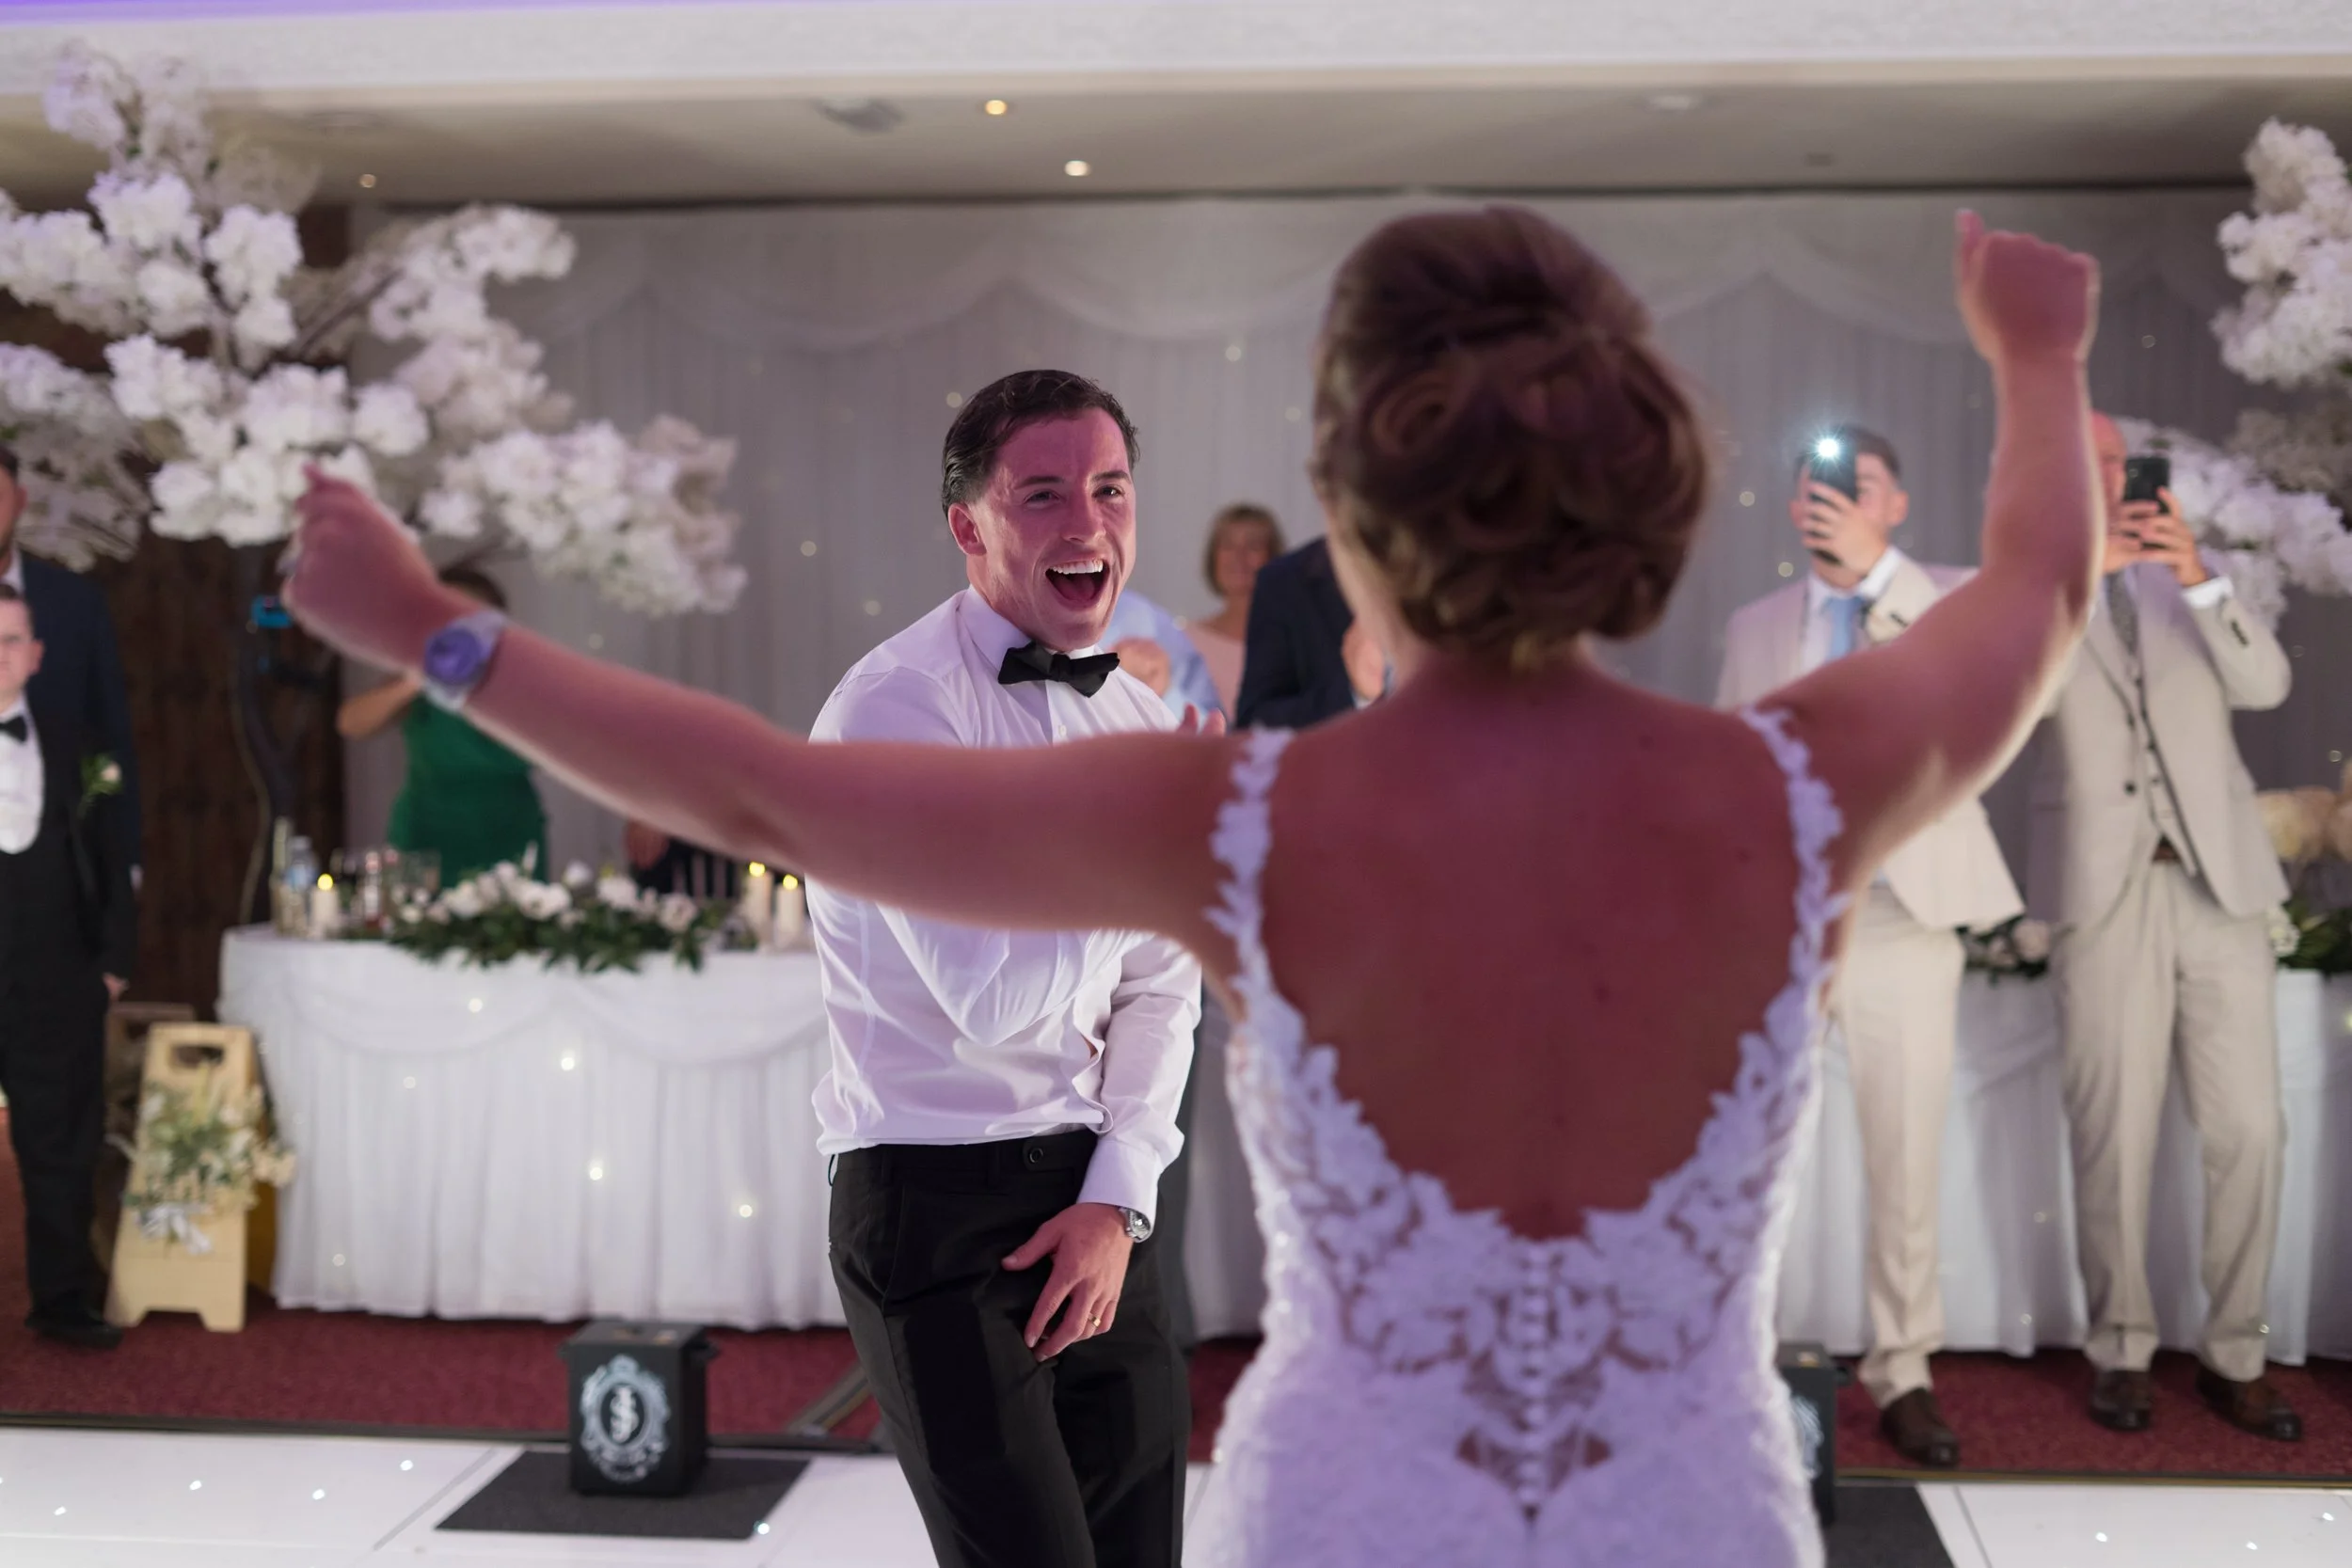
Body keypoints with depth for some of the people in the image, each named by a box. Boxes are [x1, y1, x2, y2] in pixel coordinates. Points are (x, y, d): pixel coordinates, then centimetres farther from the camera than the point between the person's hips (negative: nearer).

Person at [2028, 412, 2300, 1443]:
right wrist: (2079, 572, -24)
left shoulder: (2181, 578, 15)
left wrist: (2199, 577, -16)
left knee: (2249, 1133, 0)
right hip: (2102, 891, -3)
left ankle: (2234, 1356, 10)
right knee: (2113, 1136, 1)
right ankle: (2120, 1353, 12)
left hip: (2220, 882, 3)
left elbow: (2265, 685, 0)